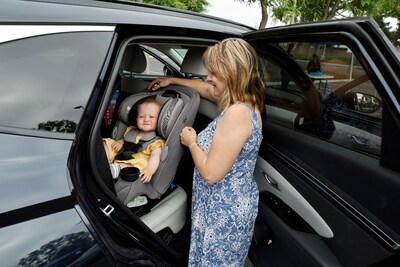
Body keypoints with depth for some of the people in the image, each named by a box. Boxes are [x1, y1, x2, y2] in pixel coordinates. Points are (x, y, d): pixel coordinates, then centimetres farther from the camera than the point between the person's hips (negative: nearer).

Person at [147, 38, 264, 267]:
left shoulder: (237, 113, -30)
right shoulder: (244, 100, 0)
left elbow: (211, 173, -28)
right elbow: (206, 89, 18)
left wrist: (191, 143, -11)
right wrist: (172, 80, 26)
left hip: (225, 211, -9)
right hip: (233, 204, 9)